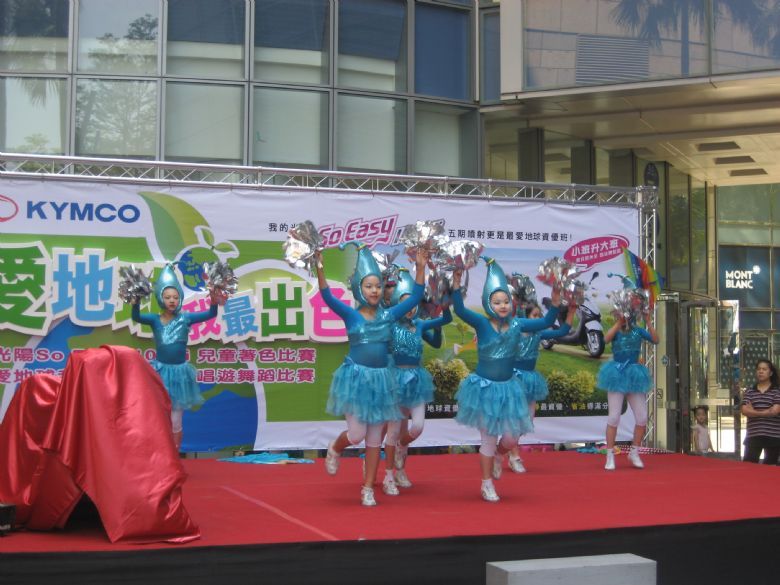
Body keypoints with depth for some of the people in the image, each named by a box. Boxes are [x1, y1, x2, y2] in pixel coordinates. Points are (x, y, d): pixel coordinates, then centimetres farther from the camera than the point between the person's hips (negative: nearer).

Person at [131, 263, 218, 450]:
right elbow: (135, 317, -19)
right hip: (161, 370, 0)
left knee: (175, 419, 6)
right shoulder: (155, 320, -2)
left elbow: (211, 314, -10)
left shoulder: (185, 318, -1)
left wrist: (214, 298, -29)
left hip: (179, 371, 0)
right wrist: (136, 300, -38)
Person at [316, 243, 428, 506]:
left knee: (375, 437, 7)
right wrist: (320, 270, -32)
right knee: (357, 434, -6)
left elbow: (415, 297, 1)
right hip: (355, 377, -3)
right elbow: (328, 298, -18)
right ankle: (334, 450, 29)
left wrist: (420, 267, -8)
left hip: (380, 379, 3)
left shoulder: (388, 315, 4)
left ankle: (368, 488, 16)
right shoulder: (350, 314, -4)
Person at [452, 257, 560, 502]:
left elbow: (546, 322, -1)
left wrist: (555, 304, -16)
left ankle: (498, 455, 43)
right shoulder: (482, 323, -13)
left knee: (511, 438, 5)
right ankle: (487, 484, 23)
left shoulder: (517, 325, -4)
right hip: (484, 387, -3)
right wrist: (456, 286, -39)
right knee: (488, 438, 6)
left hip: (508, 387, 3)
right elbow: (460, 310, -27)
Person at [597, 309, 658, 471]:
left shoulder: (637, 330, 4)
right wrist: (619, 322, -24)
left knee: (642, 418, 2)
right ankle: (610, 456, 5)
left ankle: (634, 453, 20)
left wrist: (648, 322, -18)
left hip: (634, 375, 3)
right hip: (617, 375, -3)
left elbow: (655, 340, -10)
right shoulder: (616, 331, -1)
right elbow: (606, 339, -24)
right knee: (614, 417, -4)